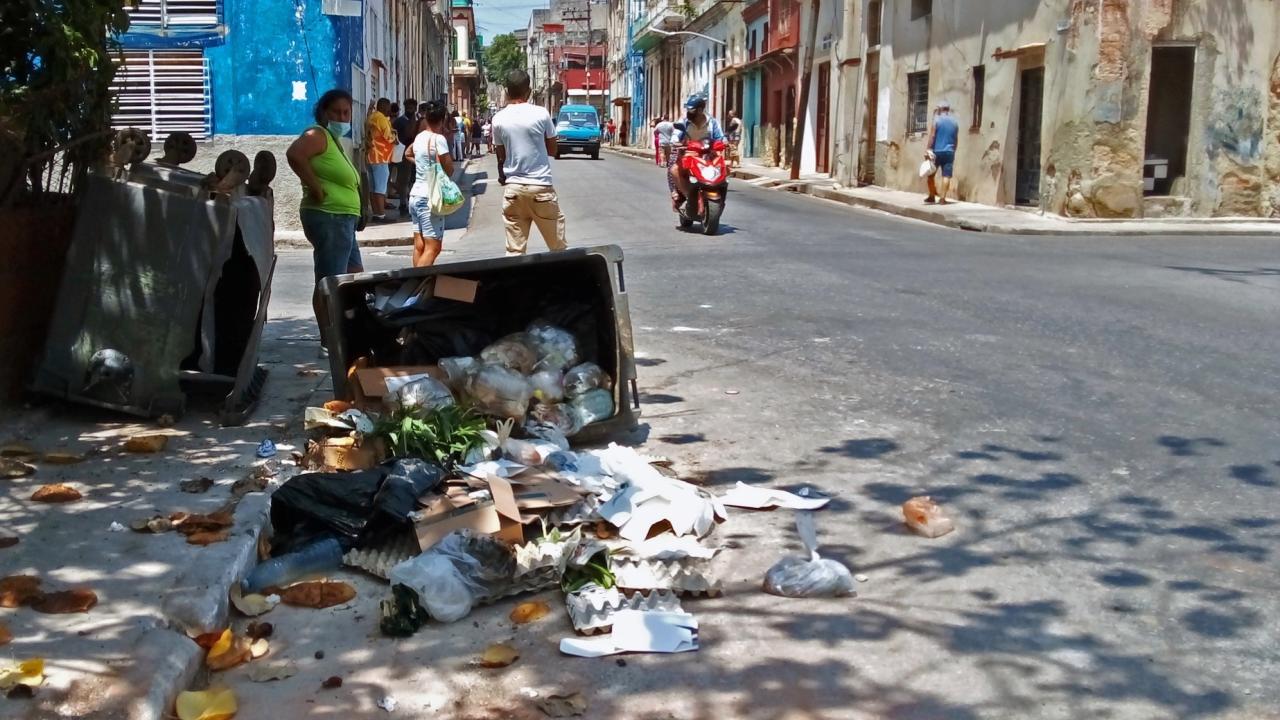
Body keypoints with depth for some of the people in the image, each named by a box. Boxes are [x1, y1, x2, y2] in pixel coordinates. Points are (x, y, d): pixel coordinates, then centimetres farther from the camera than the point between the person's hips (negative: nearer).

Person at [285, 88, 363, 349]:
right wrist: (316, 190, -24)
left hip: (342, 220, 11)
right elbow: (294, 154, -29)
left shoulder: (335, 141, 20)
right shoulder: (318, 135, -9)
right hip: (328, 218, -11)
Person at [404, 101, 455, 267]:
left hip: (415, 195, 8)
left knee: (419, 246, 9)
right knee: (433, 247, -8)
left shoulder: (419, 137, 10)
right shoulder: (438, 138, -13)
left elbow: (408, 154, 31)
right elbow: (449, 169, -14)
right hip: (430, 197, -8)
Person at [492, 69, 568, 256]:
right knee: (558, 248, 9)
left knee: (515, 250, 5)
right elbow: (552, 150, 3)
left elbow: (501, 157, 7)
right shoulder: (541, 113, -6)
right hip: (541, 186, -2)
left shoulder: (499, 119, 0)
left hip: (513, 188, 2)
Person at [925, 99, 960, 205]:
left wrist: (928, 150, -9)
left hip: (937, 151, -3)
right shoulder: (954, 121, 9)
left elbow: (932, 136, -10)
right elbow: (956, 139, 15)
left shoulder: (937, 119, -4)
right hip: (949, 152, 3)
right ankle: (942, 198, -7)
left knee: (931, 175, 10)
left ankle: (932, 197, 13)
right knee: (946, 176, -1)